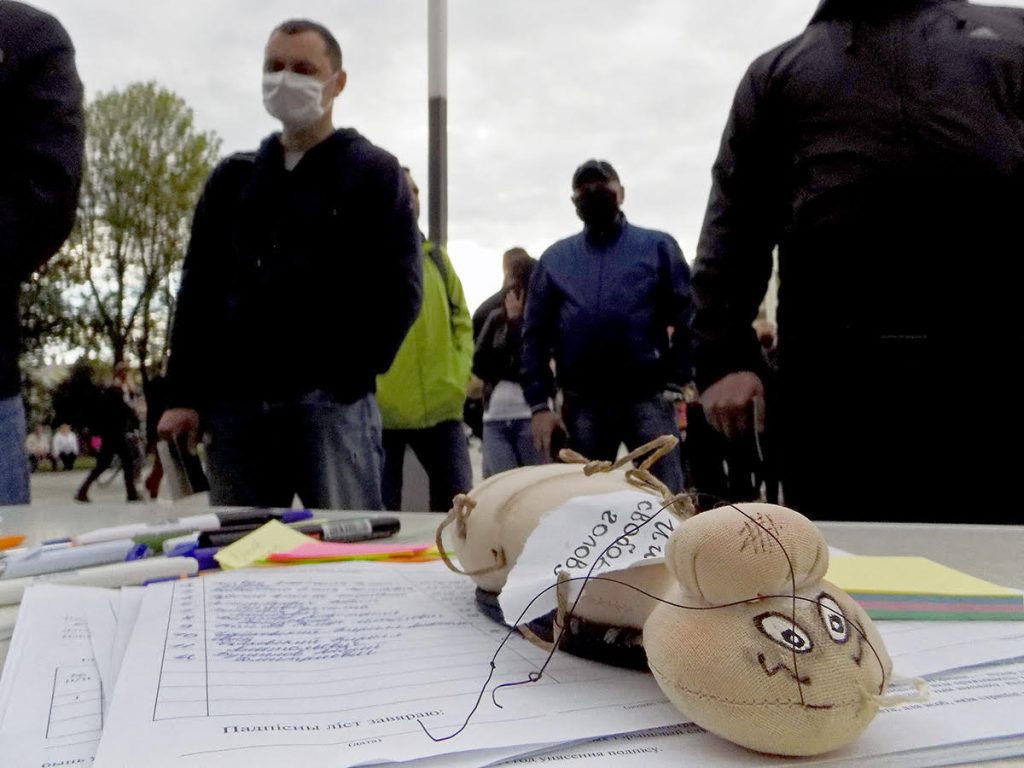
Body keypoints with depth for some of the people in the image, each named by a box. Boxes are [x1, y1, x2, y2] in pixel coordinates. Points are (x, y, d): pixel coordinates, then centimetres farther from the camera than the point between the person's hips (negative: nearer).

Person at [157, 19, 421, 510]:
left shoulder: (374, 172, 7)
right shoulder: (232, 178, 19)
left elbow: (399, 287, -2)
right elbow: (198, 289, 15)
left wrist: (354, 374, -11)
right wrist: (184, 394, 6)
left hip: (333, 402, -4)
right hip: (234, 402, 5)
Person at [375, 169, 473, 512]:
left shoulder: (436, 257, 14)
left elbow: (462, 322, 16)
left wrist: (459, 378, 3)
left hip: (441, 407, 5)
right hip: (378, 412, -4)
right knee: (381, 513, 6)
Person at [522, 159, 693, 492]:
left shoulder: (658, 246, 9)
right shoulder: (554, 258, 14)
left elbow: (688, 318, 1)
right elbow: (535, 335, 10)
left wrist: (677, 381, -10)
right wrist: (540, 403, 1)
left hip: (647, 397, -2)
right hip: (581, 402, 2)